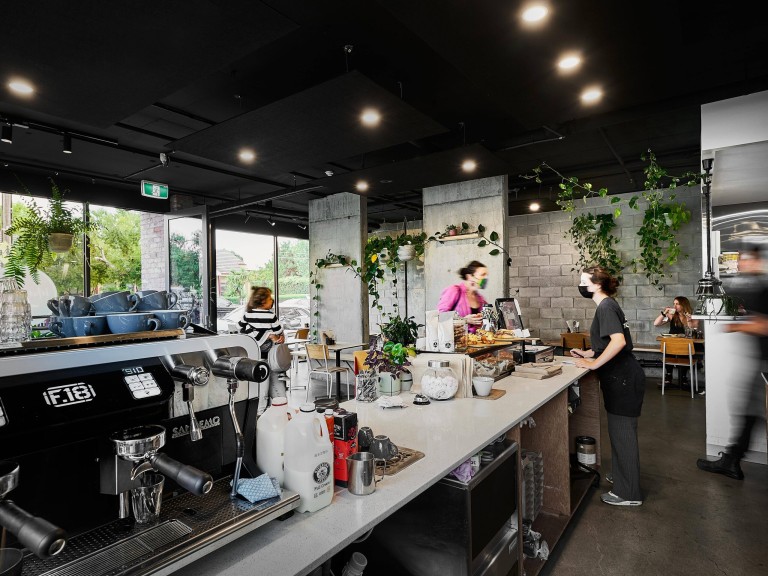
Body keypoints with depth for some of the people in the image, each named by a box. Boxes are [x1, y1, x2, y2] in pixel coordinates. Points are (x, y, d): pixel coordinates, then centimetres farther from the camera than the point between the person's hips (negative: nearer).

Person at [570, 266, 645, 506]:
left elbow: (618, 341, -30)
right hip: (621, 377, 10)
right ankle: (621, 475, 36)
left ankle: (628, 493, 12)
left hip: (623, 379, -10)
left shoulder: (606, 307, -17)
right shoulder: (607, 305, 14)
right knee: (619, 430, 21)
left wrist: (593, 364, -23)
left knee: (622, 433, 0)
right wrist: (588, 354, 16)